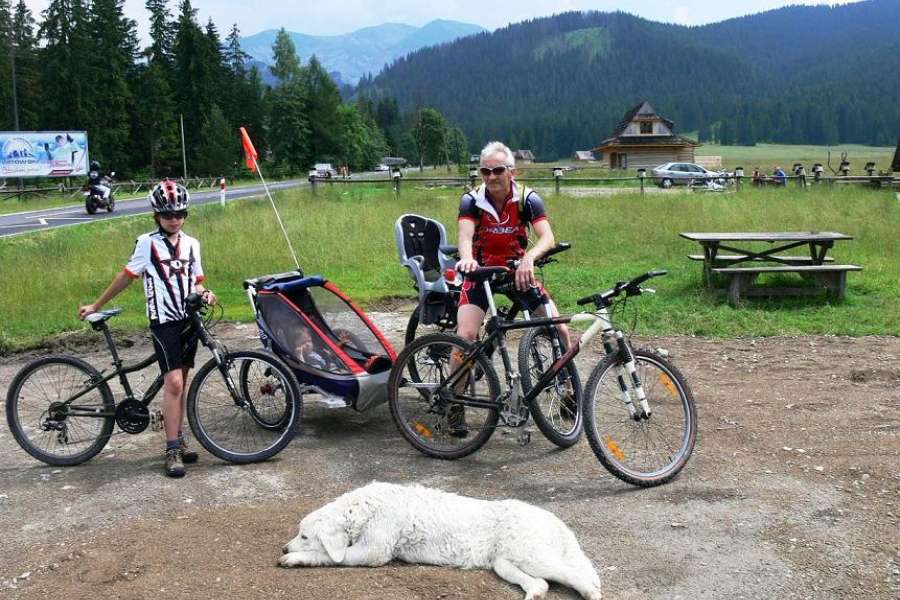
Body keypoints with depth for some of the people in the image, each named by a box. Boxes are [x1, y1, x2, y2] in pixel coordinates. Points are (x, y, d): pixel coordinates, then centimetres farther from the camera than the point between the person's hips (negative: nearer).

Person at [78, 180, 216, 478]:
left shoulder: (191, 244, 9)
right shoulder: (147, 242, -5)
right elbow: (127, 276, 2)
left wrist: (204, 294, -8)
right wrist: (96, 305, 6)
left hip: (189, 319, 5)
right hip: (164, 320, -5)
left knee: (180, 382, 10)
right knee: (173, 382, -13)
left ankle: (179, 440, 20)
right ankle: (172, 450, -9)